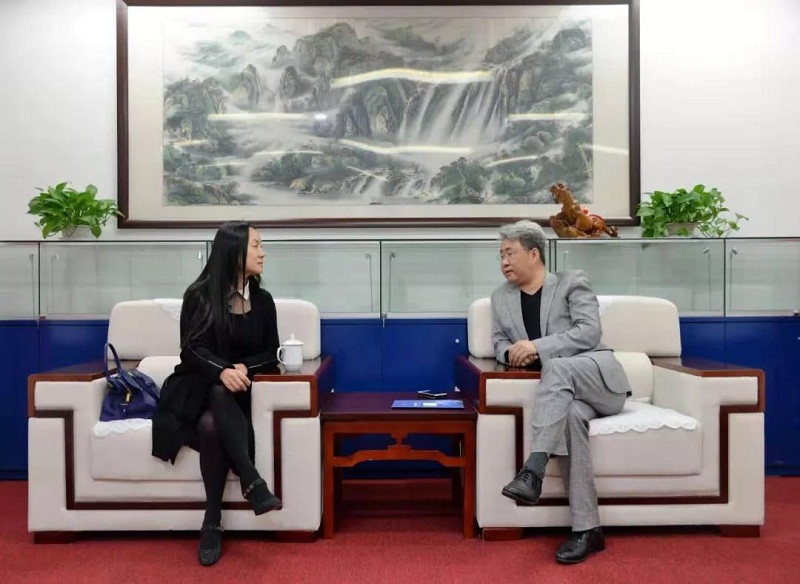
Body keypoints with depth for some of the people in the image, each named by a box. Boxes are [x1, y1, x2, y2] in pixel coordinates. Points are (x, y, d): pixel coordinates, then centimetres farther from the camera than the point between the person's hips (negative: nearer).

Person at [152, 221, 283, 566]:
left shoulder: (262, 300, 9)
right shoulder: (199, 295, -1)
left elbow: (270, 354, 6)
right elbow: (191, 349, -10)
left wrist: (244, 368, -17)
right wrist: (222, 371, -30)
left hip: (241, 387, 2)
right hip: (201, 385, -2)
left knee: (211, 425, -32)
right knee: (220, 394, -38)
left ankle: (213, 522, -31)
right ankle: (253, 482, -44)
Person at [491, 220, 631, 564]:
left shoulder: (571, 282, 2)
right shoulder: (501, 297, 15)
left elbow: (589, 331, -10)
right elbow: (499, 342, 18)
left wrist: (537, 346, -21)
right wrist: (511, 353, -8)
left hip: (597, 377, -2)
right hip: (562, 391, 2)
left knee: (556, 367, -35)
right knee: (570, 415, -33)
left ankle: (533, 471, -42)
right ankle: (587, 529, -30)